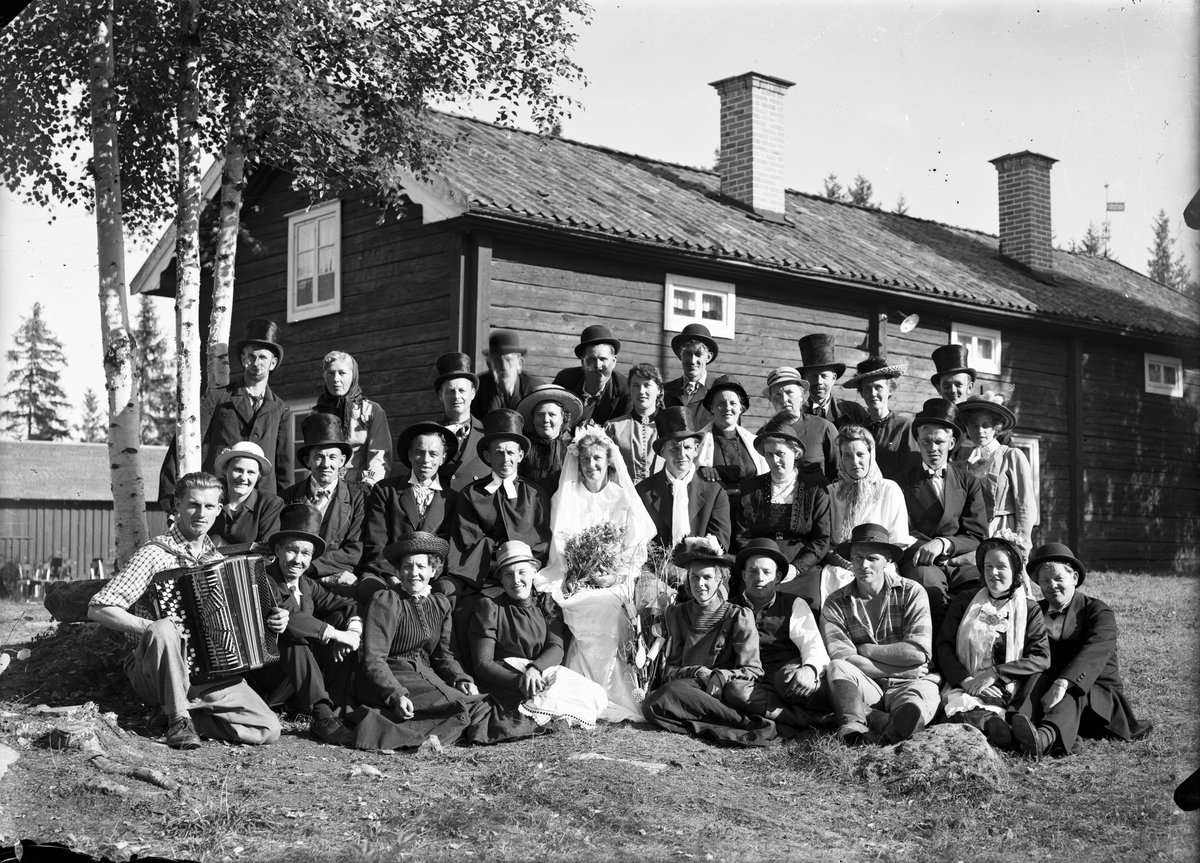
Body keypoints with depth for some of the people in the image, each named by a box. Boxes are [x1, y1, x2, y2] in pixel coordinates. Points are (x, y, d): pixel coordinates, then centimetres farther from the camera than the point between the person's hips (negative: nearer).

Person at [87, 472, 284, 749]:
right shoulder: (155, 554, -7)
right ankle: (178, 719, -19)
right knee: (163, 630, -38)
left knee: (269, 730, -13)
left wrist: (273, 619, 1)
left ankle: (182, 714, 4)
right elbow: (98, 609, -13)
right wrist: (151, 628, -25)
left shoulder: (216, 559, 12)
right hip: (154, 674, -5)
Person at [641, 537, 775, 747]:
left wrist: (722, 676, -19)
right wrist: (695, 672, -11)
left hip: (723, 692, -4)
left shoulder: (739, 617, 4)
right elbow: (669, 669, 10)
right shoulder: (677, 614, 14)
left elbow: (753, 671, 1)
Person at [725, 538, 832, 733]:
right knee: (734, 690, -33)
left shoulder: (794, 605, 16)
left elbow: (814, 646, 3)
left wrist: (810, 669, -21)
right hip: (757, 683, 2)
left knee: (788, 677, -37)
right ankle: (814, 719, -31)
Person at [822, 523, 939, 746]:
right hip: (865, 687, 2)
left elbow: (919, 652, -8)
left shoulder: (911, 593, 4)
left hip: (907, 685, -2)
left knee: (915, 706, -37)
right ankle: (889, 725, -45)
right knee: (837, 668, -31)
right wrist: (898, 667, -11)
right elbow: (841, 657, -9)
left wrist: (864, 650, -4)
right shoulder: (836, 604, 5)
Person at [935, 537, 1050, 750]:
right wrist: (964, 679, -8)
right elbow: (943, 646, 11)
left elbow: (1042, 659, 0)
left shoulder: (1029, 610, 13)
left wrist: (995, 673, -11)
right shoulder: (964, 602, 18)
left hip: (1008, 692, 0)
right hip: (964, 688, 1)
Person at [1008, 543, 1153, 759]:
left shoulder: (1100, 613, -2)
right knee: (1037, 676, -27)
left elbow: (1092, 654, -22)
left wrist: (1062, 684, -39)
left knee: (1071, 692, -34)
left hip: (1099, 695, -3)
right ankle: (1025, 730, -58)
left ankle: (1046, 736, -67)